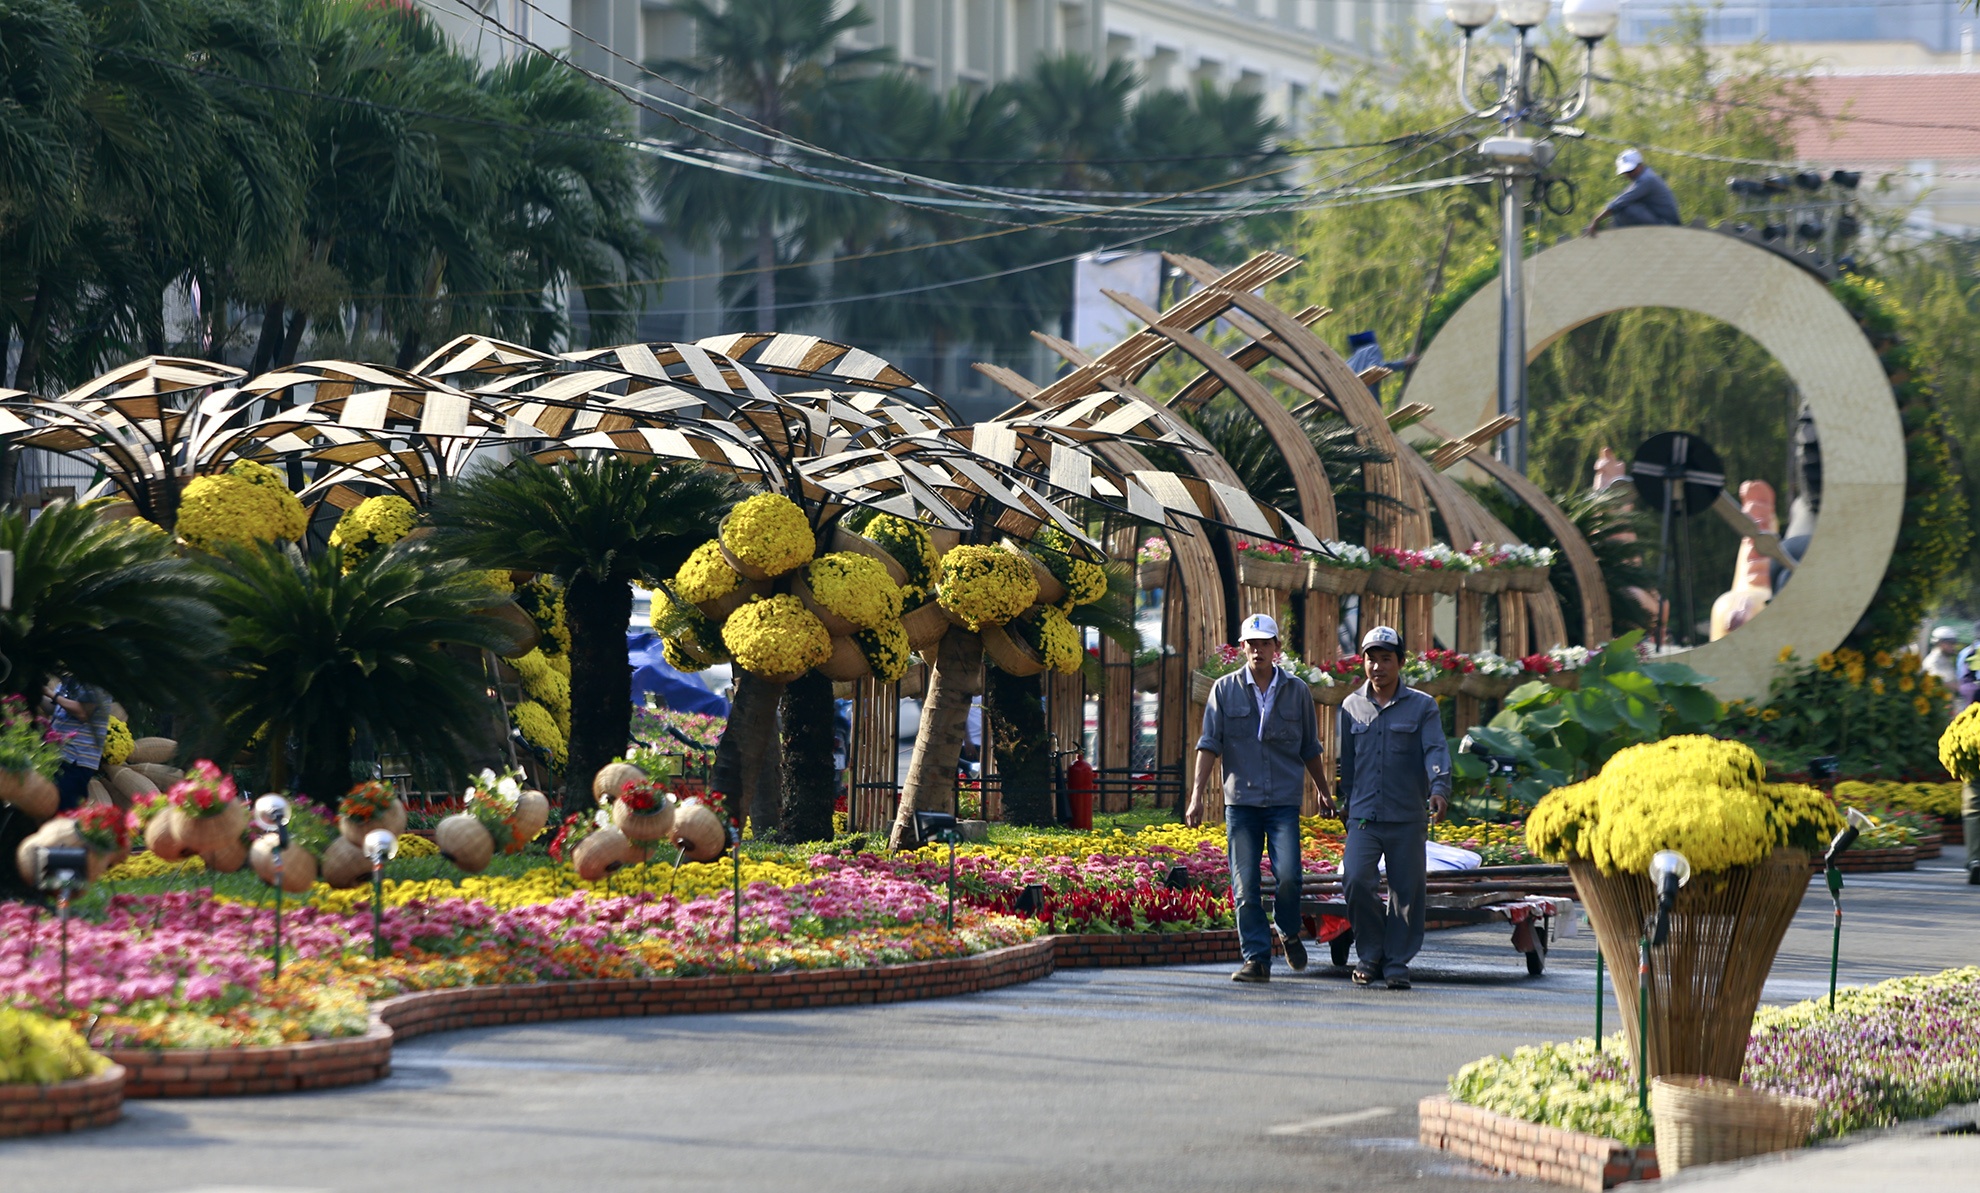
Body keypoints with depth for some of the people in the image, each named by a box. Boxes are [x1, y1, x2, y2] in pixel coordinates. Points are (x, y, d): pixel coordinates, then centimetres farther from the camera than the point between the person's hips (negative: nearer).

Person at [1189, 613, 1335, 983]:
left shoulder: (1297, 691, 8)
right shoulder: (1225, 690, 5)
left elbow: (1309, 749, 17)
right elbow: (1209, 744, 1)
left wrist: (1324, 792, 21)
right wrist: (1197, 796, -7)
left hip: (1284, 801, 0)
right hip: (1240, 800, 0)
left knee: (1288, 874, -13)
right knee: (1245, 885, -3)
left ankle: (1288, 932, 14)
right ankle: (1256, 959, 2)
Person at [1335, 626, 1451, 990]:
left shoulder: (1422, 706, 3)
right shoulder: (1352, 706, 12)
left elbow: (1435, 751, -10)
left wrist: (1439, 788, -27)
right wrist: (1346, 801, 21)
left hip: (1408, 817, -1)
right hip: (1364, 816, 1)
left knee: (1406, 891, 0)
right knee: (1356, 880, -14)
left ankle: (1397, 962, 12)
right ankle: (1371, 951, 4)